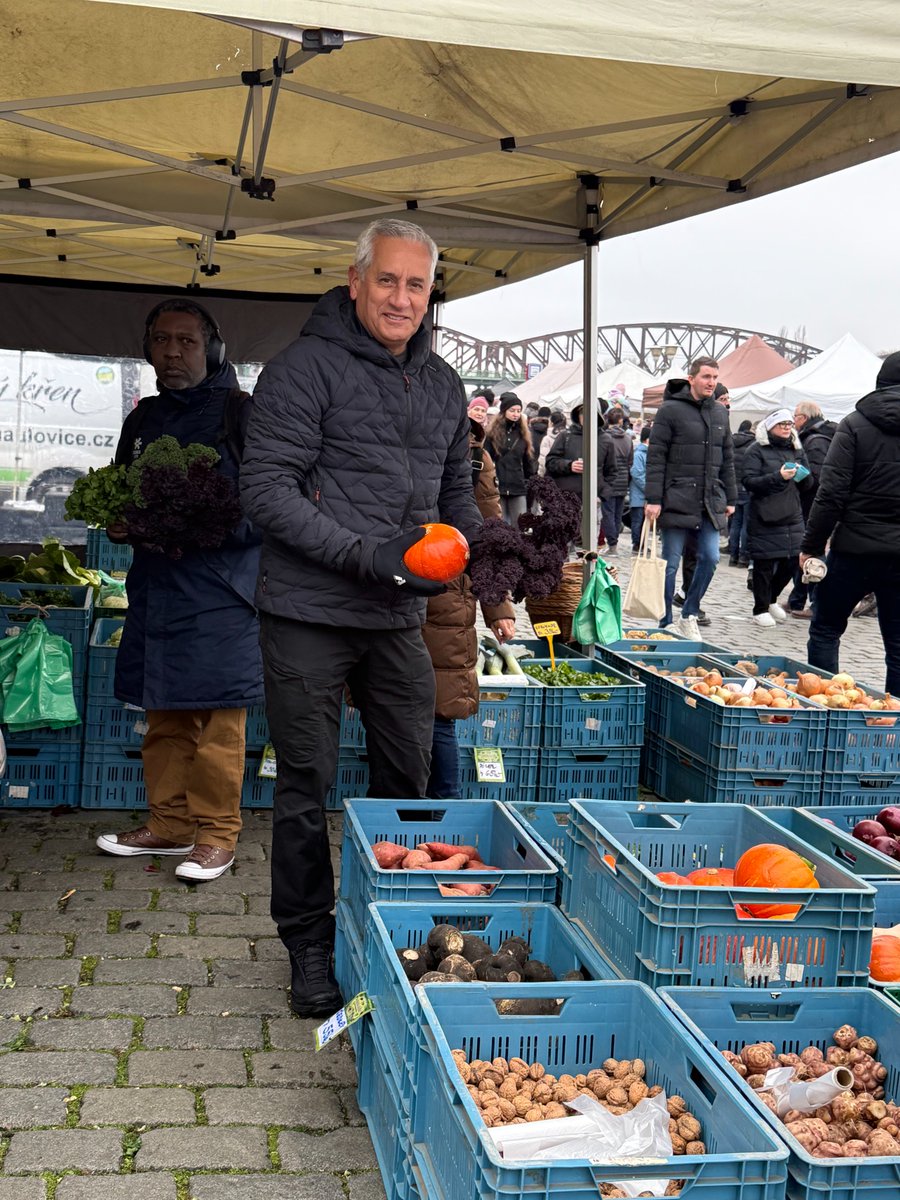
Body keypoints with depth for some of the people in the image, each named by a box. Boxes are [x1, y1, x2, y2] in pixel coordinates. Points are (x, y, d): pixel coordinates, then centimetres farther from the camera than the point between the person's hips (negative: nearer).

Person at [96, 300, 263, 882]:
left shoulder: (240, 412, -4)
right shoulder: (144, 417, 17)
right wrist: (120, 524, 4)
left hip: (220, 589, -7)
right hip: (156, 586, 7)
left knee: (218, 720, -3)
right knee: (164, 718, 13)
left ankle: (217, 834, 6)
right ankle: (168, 825, 23)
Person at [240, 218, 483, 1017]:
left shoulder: (444, 385, 13)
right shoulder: (307, 368, -9)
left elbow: (455, 492, 22)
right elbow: (267, 485, -14)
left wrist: (484, 546, 1)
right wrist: (360, 553, -22)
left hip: (400, 617, 6)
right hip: (310, 613, -6)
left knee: (408, 777, 12)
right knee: (307, 785, 3)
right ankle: (310, 945, 19)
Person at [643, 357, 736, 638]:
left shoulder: (720, 413, 13)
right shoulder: (670, 410, -5)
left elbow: (727, 459, 19)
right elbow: (656, 457, -8)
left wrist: (730, 499, 15)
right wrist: (653, 499, -13)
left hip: (711, 502, 5)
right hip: (677, 500, -5)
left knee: (710, 558, 1)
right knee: (670, 563, 0)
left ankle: (688, 616, 18)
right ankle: (666, 624, 11)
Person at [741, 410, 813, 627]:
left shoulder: (796, 450, 15)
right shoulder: (757, 450, -3)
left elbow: (808, 485, 18)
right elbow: (748, 480, -12)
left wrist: (803, 475, -7)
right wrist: (778, 477, -21)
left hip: (793, 518, 6)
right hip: (764, 519, -6)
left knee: (791, 563, 8)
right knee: (764, 565, 0)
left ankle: (771, 599, 31)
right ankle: (761, 609, 15)